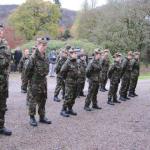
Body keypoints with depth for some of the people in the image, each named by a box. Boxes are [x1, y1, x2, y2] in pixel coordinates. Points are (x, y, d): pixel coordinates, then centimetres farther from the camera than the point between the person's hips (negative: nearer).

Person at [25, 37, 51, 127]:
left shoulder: (45, 58, 5)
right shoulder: (34, 57, -16)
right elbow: (28, 70, -13)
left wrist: (44, 76, 10)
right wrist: (32, 79, -4)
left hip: (43, 81, 7)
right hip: (35, 82, -7)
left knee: (43, 100, 13)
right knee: (34, 100, 1)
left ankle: (42, 117, 24)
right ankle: (32, 117, 11)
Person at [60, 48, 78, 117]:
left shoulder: (75, 62, 9)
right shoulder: (68, 62, -15)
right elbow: (62, 71, -16)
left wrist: (76, 78, 14)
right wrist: (66, 78, -5)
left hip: (75, 82, 8)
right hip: (69, 82, -8)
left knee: (73, 97, 13)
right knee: (68, 97, -7)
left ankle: (70, 109, 24)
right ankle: (63, 110, 2)